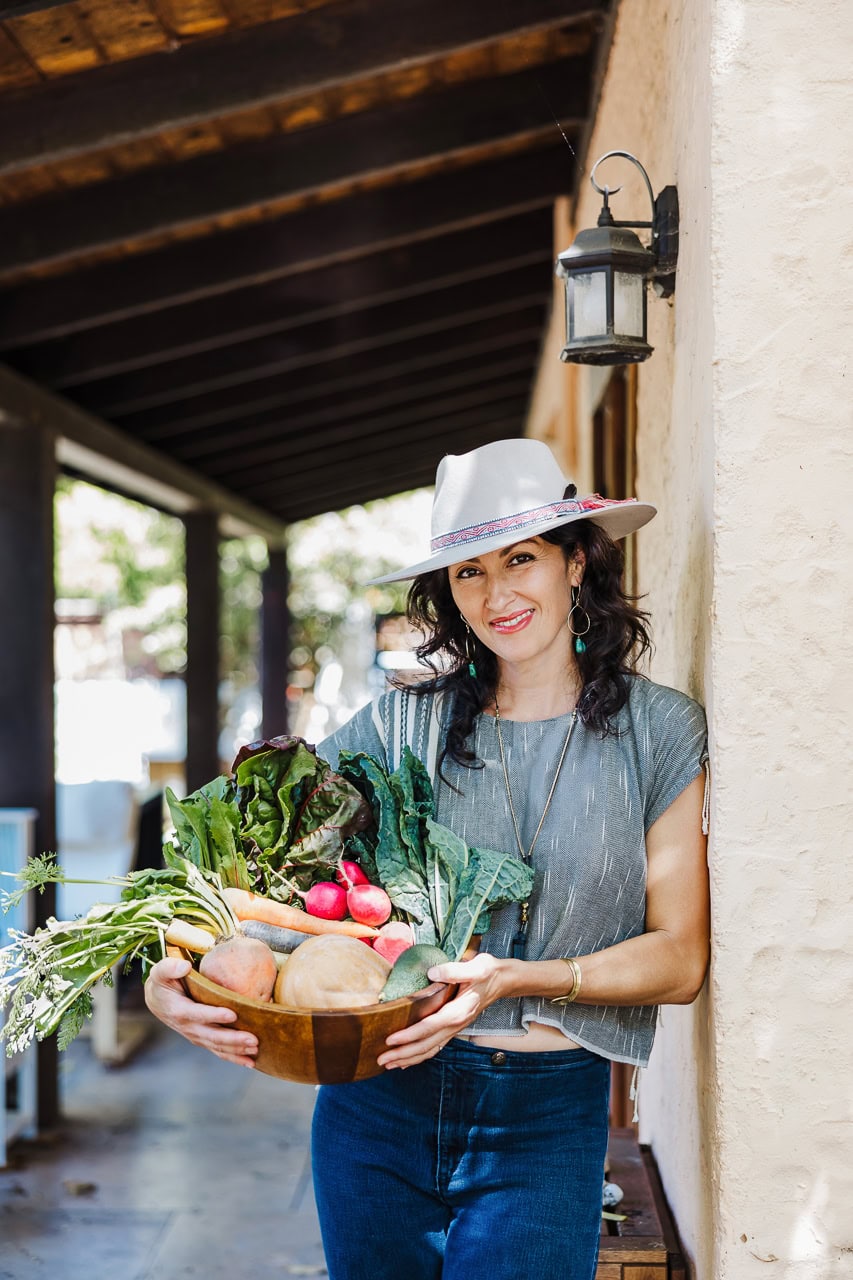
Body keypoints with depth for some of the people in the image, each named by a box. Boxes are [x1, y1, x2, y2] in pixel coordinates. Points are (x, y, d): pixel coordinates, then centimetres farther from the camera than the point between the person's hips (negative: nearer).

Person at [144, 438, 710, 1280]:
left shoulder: (660, 731, -2)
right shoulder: (401, 725, -1)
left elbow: (680, 958, -4)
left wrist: (521, 978, -20)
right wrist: (168, 975, -26)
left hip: (547, 1119, -1)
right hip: (379, 1104, 2)